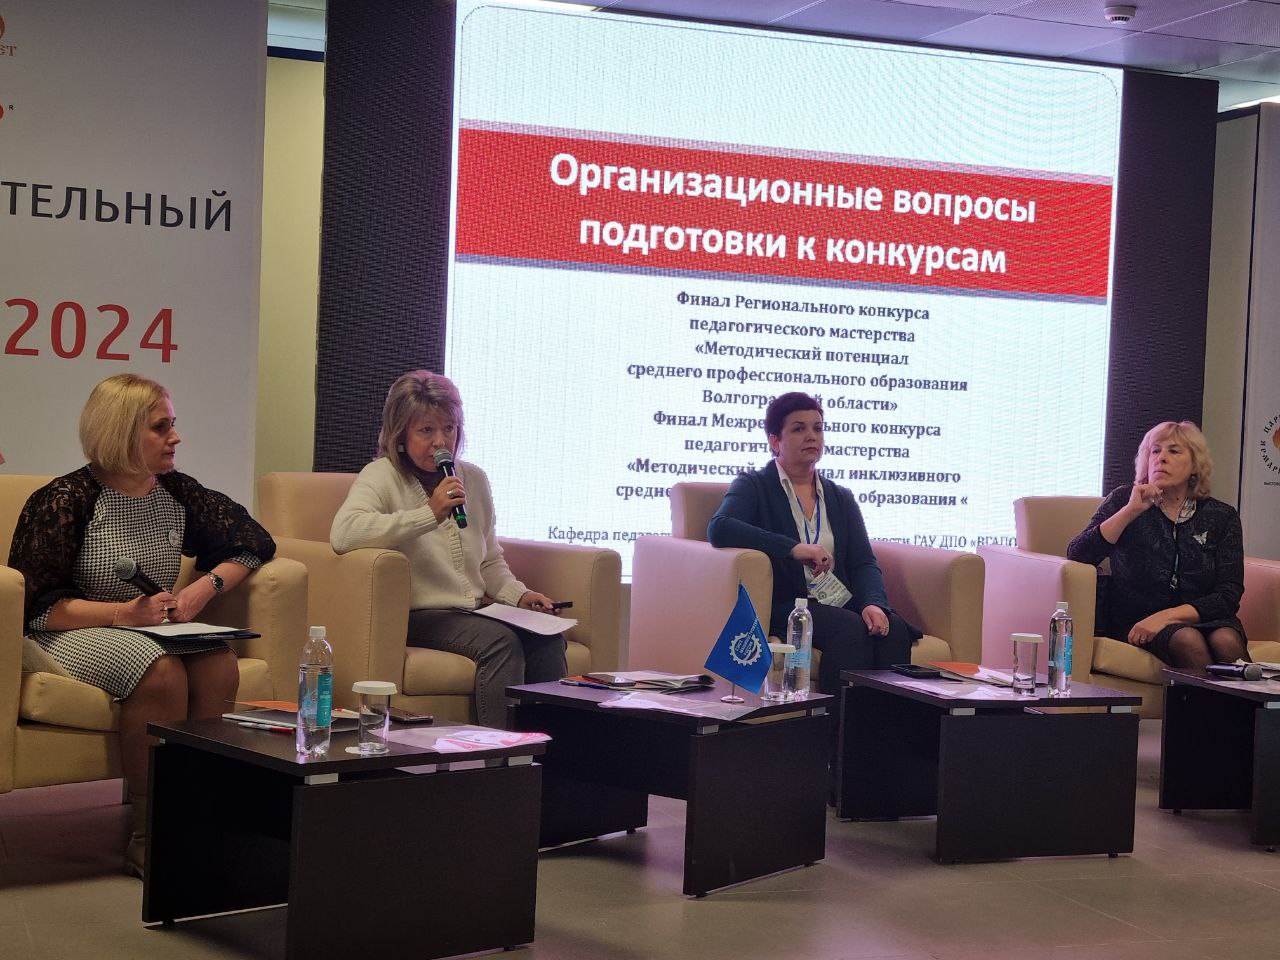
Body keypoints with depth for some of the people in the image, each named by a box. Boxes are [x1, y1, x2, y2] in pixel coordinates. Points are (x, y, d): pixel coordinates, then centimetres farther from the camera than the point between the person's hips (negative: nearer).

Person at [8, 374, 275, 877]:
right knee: (162, 671, -35)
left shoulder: (177, 492, 5)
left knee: (219, 666, -27)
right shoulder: (66, 500, -10)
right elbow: (35, 607, -13)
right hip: (73, 634, -5)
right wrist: (123, 614, -23)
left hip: (155, 629, 5)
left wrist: (206, 587, -4)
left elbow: (254, 543, 15)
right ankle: (148, 837, -24)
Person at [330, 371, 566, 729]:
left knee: (547, 637, -21)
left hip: (475, 611, 6)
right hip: (418, 616, -6)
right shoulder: (381, 477, -4)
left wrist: (518, 594, 7)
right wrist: (430, 514, -26)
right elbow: (343, 533, -26)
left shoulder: (473, 479, 17)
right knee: (500, 641, -31)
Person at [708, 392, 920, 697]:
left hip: (843, 603, 5)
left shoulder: (841, 498, 23)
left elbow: (864, 563, 12)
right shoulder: (753, 487, 8)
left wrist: (873, 603, -13)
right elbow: (719, 529, -14)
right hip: (786, 604, -5)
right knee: (851, 629, -33)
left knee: (893, 628, -26)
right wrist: (793, 548, -23)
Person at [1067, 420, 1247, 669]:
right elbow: (1076, 556, -7)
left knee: (1226, 641, -33)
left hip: (1204, 619, 1)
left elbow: (1229, 595, -1)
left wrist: (1167, 616, -16)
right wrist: (1130, 511, -15)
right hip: (1136, 620, -1)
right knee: (1186, 639, -33)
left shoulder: (1221, 516, 7)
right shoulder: (1124, 499, 5)